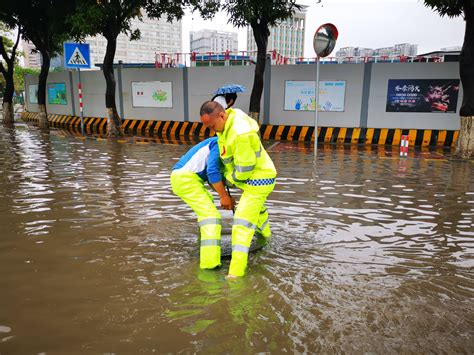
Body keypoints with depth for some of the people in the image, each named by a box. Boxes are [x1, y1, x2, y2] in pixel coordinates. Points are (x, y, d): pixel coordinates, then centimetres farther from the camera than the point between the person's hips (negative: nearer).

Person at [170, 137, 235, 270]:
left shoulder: (220, 147, 21)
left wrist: (227, 197, 10)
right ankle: (210, 264, -23)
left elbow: (212, 176, 22)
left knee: (207, 201, 33)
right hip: (186, 178, -10)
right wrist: (224, 196, -13)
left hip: (181, 177, 10)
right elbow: (212, 171, -22)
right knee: (211, 216, -15)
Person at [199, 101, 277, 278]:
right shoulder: (233, 114, -4)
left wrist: (230, 178, -7)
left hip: (257, 180, -10)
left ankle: (235, 272, -13)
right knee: (256, 207, 36)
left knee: (242, 223, -14)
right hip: (256, 176, 10)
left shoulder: (241, 134, -35)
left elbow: (244, 170, -28)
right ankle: (265, 235, 66)